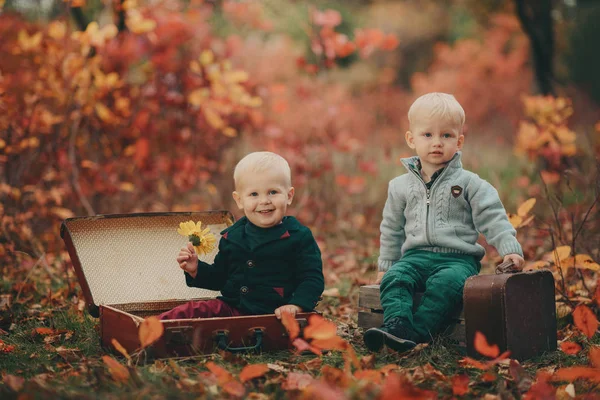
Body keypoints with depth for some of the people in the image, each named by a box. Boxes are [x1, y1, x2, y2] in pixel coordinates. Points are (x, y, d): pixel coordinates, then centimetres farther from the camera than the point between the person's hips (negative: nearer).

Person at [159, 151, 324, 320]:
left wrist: (295, 305, -22)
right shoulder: (232, 237, 13)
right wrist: (196, 269, 6)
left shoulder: (299, 237, -2)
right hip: (230, 307, 5)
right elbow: (219, 277, 25)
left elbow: (313, 279, -5)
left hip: (273, 314, -5)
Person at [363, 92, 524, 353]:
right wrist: (385, 265, 23)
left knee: (446, 282, -35)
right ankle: (396, 323, -45)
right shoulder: (401, 187, 14)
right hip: (416, 255, 3)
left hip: (458, 257, -3)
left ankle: (416, 333, -44)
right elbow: (392, 230, 23)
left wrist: (509, 249, -13)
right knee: (394, 278, -28)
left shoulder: (468, 184, 6)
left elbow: (492, 218, 0)